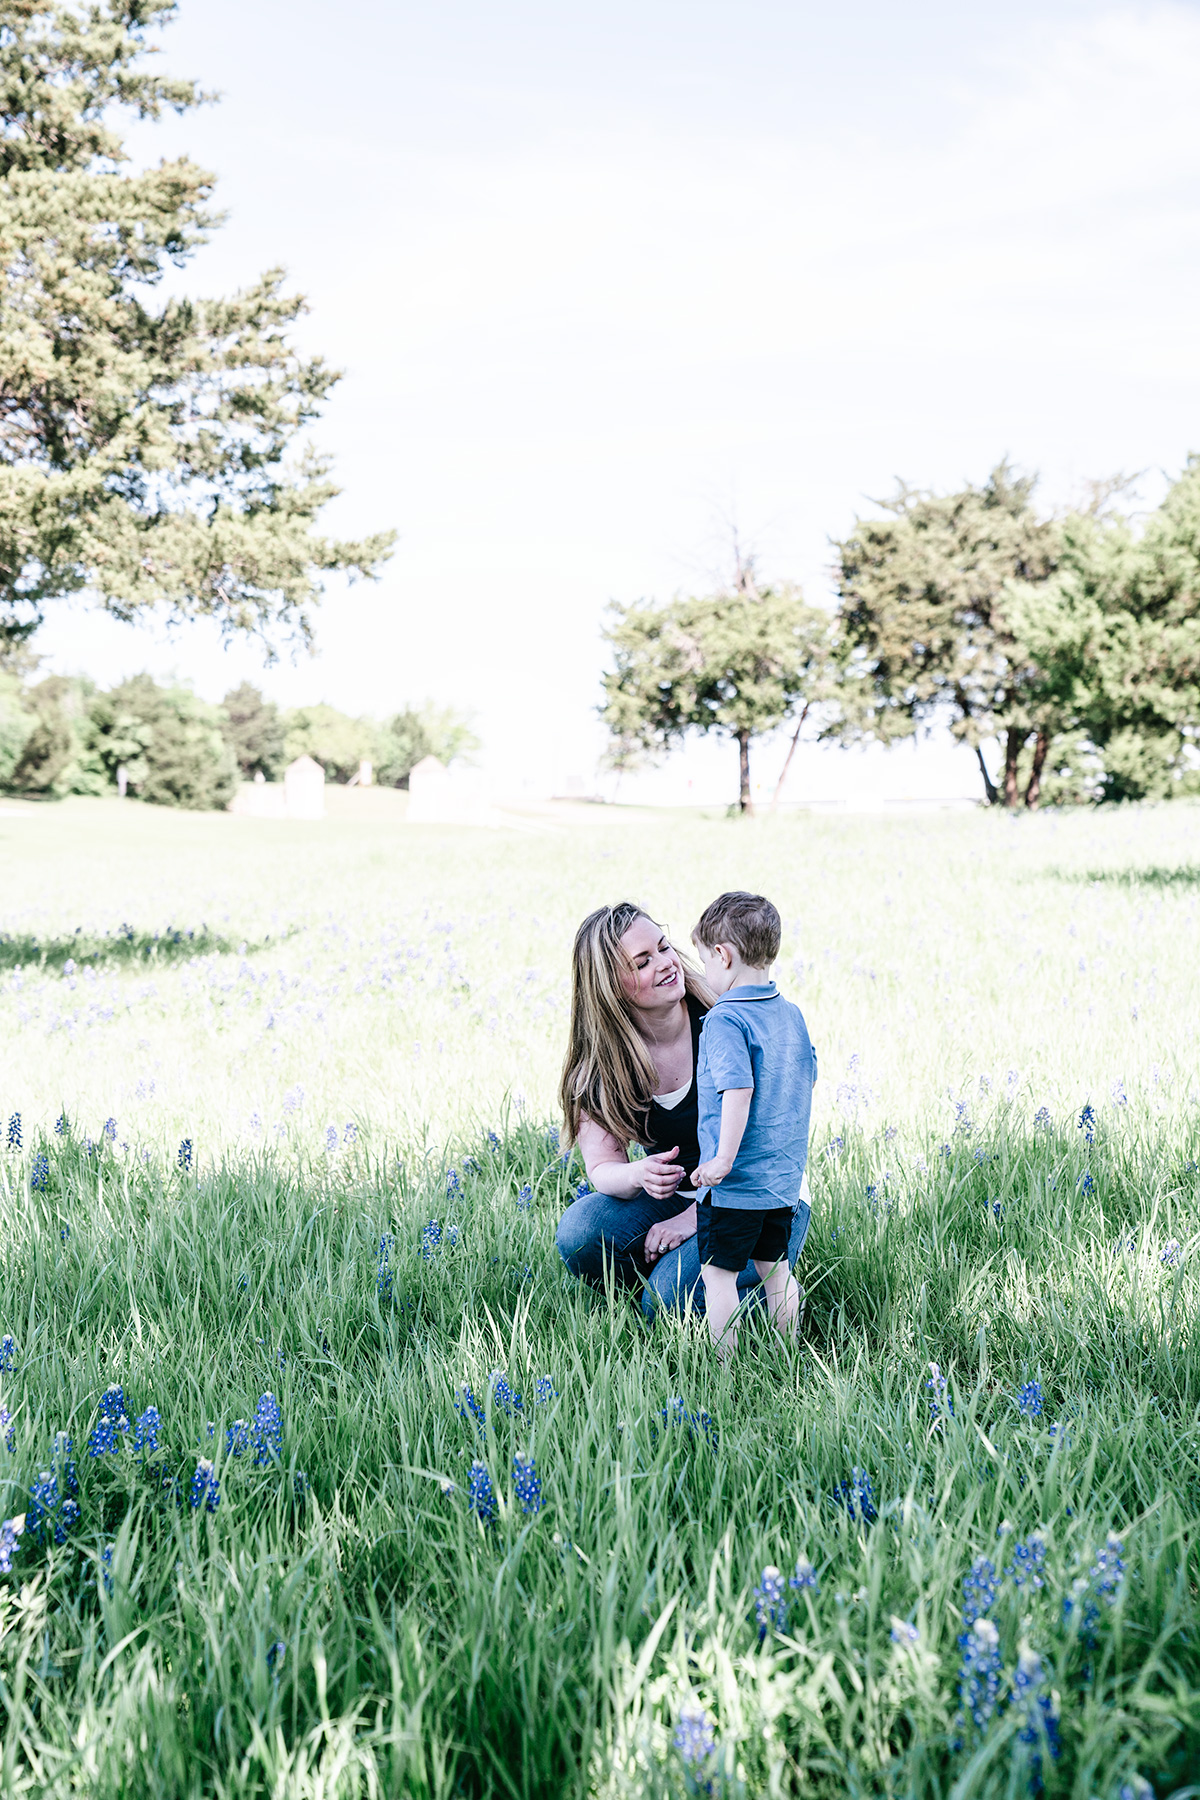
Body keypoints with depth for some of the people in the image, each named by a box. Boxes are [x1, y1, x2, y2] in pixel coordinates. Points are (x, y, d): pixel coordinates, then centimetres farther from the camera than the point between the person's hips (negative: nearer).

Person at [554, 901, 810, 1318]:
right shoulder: (597, 1065, -7)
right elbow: (602, 1168, -6)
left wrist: (698, 1214, -22)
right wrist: (640, 1175, -31)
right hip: (672, 1199, 3)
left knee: (672, 1297, -27)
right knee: (578, 1232, -24)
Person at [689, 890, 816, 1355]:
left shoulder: (724, 1021, -18)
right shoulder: (791, 1014, 7)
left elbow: (738, 1090, -27)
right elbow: (808, 1077, 17)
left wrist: (723, 1159, -23)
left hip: (735, 1182, -8)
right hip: (784, 1177, 8)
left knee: (718, 1272, 3)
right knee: (774, 1266, 19)